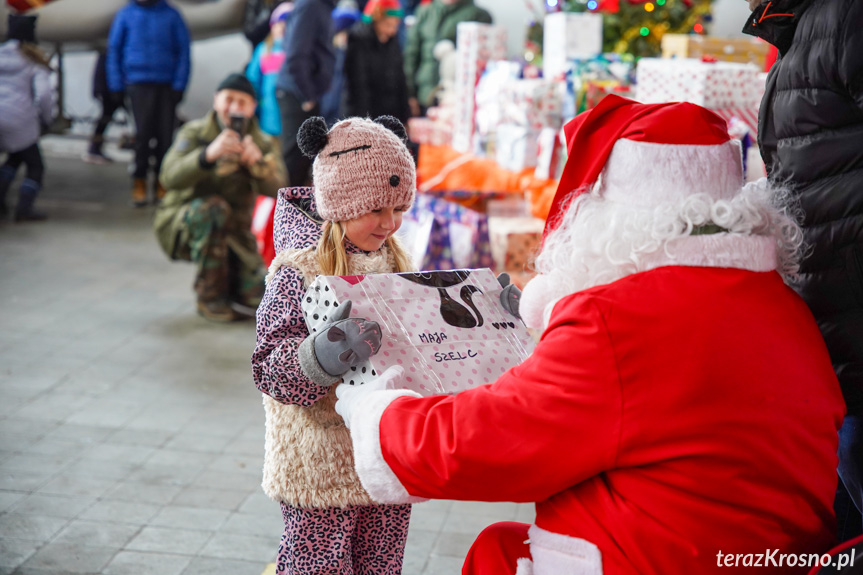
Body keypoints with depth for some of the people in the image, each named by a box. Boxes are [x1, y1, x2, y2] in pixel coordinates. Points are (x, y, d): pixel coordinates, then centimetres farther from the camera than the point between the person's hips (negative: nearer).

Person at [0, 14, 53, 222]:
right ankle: (24, 208, -3)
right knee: (35, 166, 11)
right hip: (19, 122, -5)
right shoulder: (34, 61, -2)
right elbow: (44, 94, -14)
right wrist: (46, 118, 2)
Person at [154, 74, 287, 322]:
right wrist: (208, 155, -44)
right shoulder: (194, 132, -9)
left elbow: (276, 187, -20)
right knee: (213, 207, -36)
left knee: (259, 294, -17)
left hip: (232, 231, 2)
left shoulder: (262, 143, -1)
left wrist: (258, 163, -41)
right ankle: (210, 297, -20)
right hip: (181, 226, -2)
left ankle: (227, 276, 20)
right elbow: (170, 177, -27)